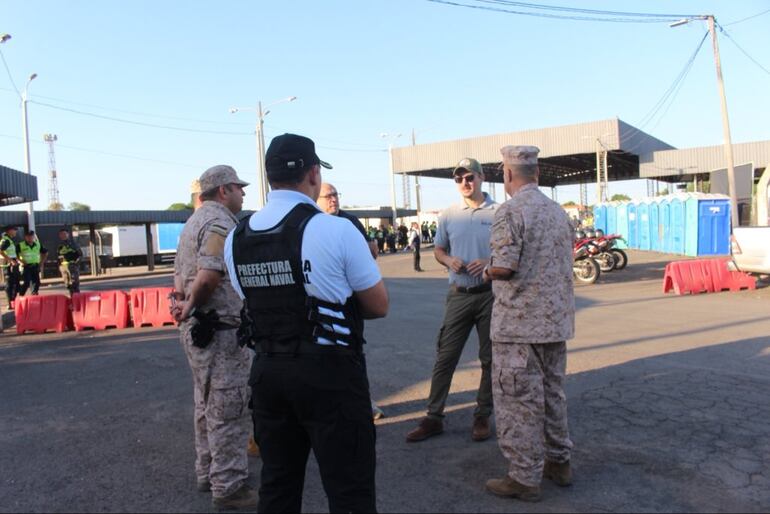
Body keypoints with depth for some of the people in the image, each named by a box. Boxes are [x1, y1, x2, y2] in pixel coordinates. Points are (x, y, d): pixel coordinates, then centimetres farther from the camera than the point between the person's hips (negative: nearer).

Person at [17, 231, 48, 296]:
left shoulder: (38, 245, 8)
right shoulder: (20, 245, -5)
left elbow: (45, 253, 20)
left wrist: (42, 262, 11)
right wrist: (20, 261, -12)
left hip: (35, 267, 4)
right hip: (26, 267, -4)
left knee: (36, 282, 1)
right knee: (26, 283, -13)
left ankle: (34, 295, 13)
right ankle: (21, 296, -1)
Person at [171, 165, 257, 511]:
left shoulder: (194, 222, 18)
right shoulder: (220, 222, -15)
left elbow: (180, 270, 17)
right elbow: (209, 275, -26)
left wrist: (180, 300, 1)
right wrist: (190, 306, -11)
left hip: (197, 329, 11)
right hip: (220, 330, -11)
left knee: (207, 406, 19)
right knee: (228, 411, -2)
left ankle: (208, 473, 31)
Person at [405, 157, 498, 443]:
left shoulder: (498, 213, -2)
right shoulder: (448, 215, 7)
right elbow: (438, 250, 16)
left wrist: (490, 262, -17)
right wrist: (449, 260, -7)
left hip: (491, 293, -2)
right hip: (459, 294, 2)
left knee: (489, 358, 8)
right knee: (445, 357, 3)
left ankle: (482, 417, 23)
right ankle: (433, 417, 12)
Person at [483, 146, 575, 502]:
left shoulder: (511, 211, -14)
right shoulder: (558, 211, 10)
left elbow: (504, 268, -22)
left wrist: (487, 271, 0)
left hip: (519, 323, -8)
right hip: (556, 319, 8)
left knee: (519, 401, 2)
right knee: (552, 393, 19)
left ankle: (524, 478, 11)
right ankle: (558, 462, 32)